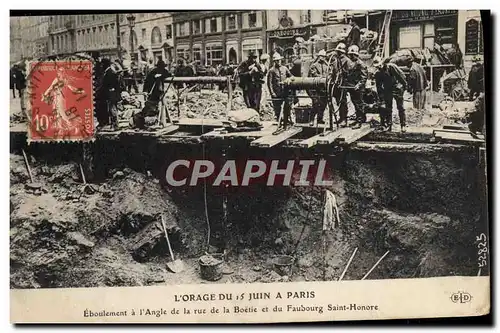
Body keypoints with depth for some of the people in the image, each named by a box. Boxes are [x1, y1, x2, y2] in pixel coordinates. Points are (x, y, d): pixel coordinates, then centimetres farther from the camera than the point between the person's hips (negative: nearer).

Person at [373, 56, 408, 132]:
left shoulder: (391, 67, -13)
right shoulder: (377, 74, 2)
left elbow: (401, 75, -10)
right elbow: (378, 86, 7)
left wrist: (404, 85, -9)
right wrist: (380, 97, 4)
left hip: (397, 89, -5)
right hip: (387, 91, 5)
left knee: (400, 108, -3)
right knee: (388, 109, 7)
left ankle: (403, 125, 2)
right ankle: (388, 125, 15)